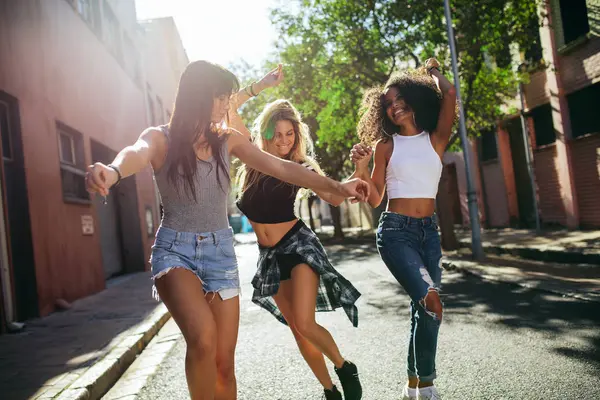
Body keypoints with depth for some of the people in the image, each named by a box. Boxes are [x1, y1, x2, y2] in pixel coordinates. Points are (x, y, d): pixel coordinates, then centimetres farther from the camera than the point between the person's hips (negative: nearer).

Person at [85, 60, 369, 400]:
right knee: (202, 337, -30)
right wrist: (113, 171, -55)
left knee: (224, 363, 2)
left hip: (221, 252, 3)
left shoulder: (227, 140, 4)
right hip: (175, 250, -3)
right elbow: (138, 153, -30)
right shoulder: (161, 138, -7)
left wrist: (335, 186, -2)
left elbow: (281, 167, 3)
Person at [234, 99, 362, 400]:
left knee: (305, 323, -15)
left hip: (299, 244, -4)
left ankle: (345, 368, 15)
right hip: (269, 254, 4)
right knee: (296, 328, 9)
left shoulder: (300, 166, -7)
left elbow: (334, 198, -17)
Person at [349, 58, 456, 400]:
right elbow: (374, 199, 1)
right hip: (396, 231, -3)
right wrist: (361, 166, -14)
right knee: (431, 304, -20)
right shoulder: (386, 145, 4)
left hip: (429, 232, 3)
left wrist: (433, 72, 14)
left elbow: (450, 94, -6)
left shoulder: (436, 139, 8)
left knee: (425, 309, 7)